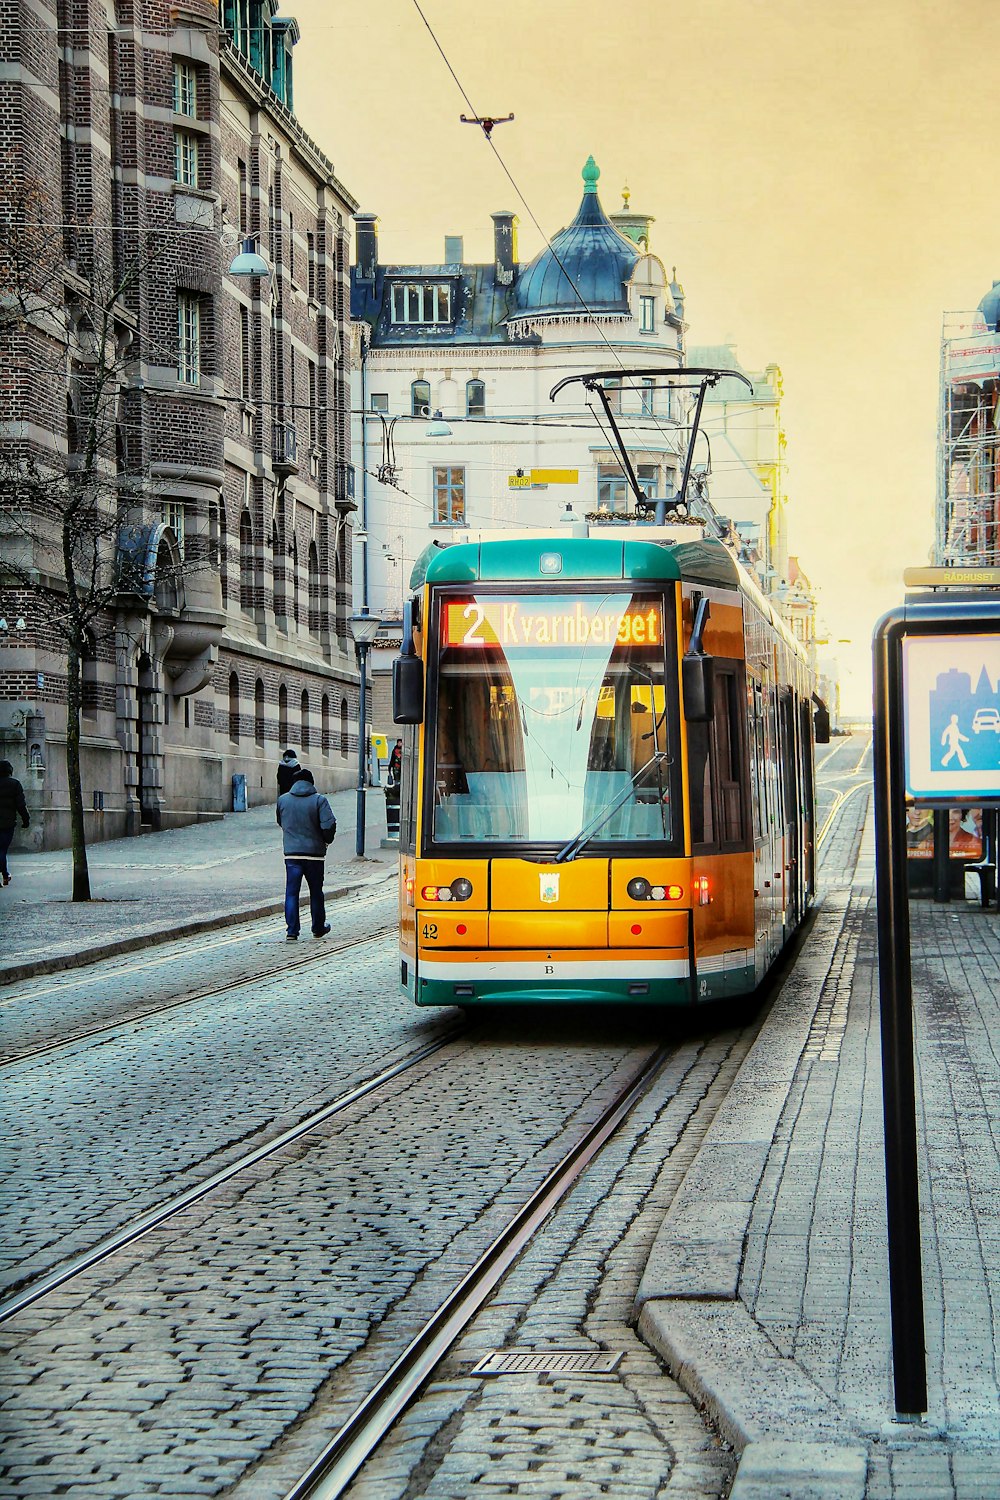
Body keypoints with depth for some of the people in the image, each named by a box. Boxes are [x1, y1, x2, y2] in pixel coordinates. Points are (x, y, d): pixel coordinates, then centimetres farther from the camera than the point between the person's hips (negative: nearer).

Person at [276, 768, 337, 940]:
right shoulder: (319, 800, -7)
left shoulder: (283, 799, 3)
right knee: (316, 892, 13)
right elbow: (329, 825, -14)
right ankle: (318, 928, 25)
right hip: (314, 853, -1)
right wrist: (326, 840, 5)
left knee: (291, 892, 2)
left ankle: (292, 931, -7)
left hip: (291, 853, 2)